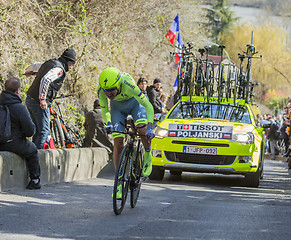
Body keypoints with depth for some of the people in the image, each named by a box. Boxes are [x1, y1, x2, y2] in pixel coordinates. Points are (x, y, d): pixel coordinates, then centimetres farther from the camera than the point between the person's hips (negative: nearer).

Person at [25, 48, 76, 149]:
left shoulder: (49, 62, 16)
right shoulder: (59, 69, -14)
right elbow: (45, 80, -29)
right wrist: (42, 99, -27)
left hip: (30, 99, 10)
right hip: (38, 103, -10)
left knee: (37, 130, 16)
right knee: (44, 131, -7)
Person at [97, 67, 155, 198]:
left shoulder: (128, 84, -41)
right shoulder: (101, 90, -30)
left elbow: (148, 106, -36)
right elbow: (104, 110, -13)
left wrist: (150, 127, -45)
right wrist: (108, 123, -33)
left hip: (134, 102, -2)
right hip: (117, 107, 3)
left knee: (142, 129, -30)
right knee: (118, 143, -9)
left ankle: (147, 155, 1)